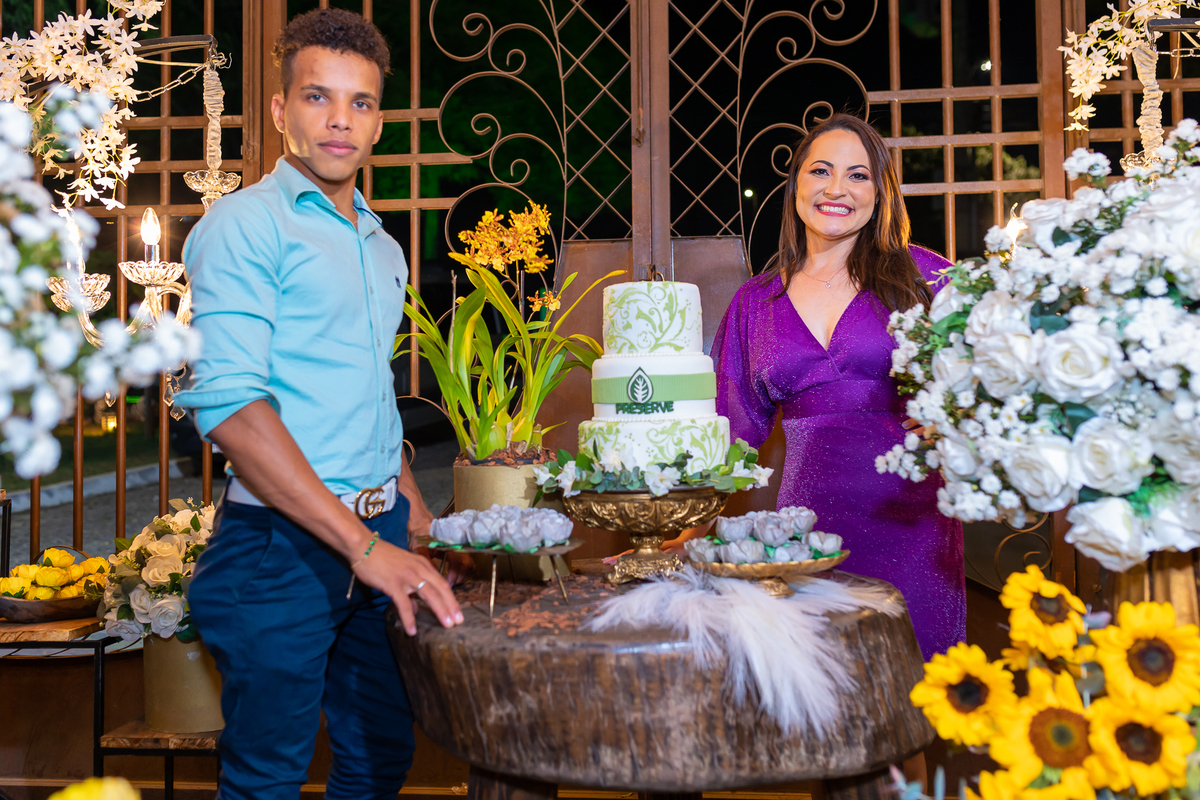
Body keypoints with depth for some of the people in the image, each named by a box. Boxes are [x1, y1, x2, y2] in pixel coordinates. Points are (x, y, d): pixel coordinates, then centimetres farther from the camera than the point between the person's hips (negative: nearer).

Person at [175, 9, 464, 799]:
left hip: (379, 536, 7)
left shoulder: (383, 248, 15)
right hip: (284, 547, -7)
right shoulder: (247, 224, -10)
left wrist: (416, 519, 14)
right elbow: (230, 404, -20)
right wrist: (363, 547, -24)